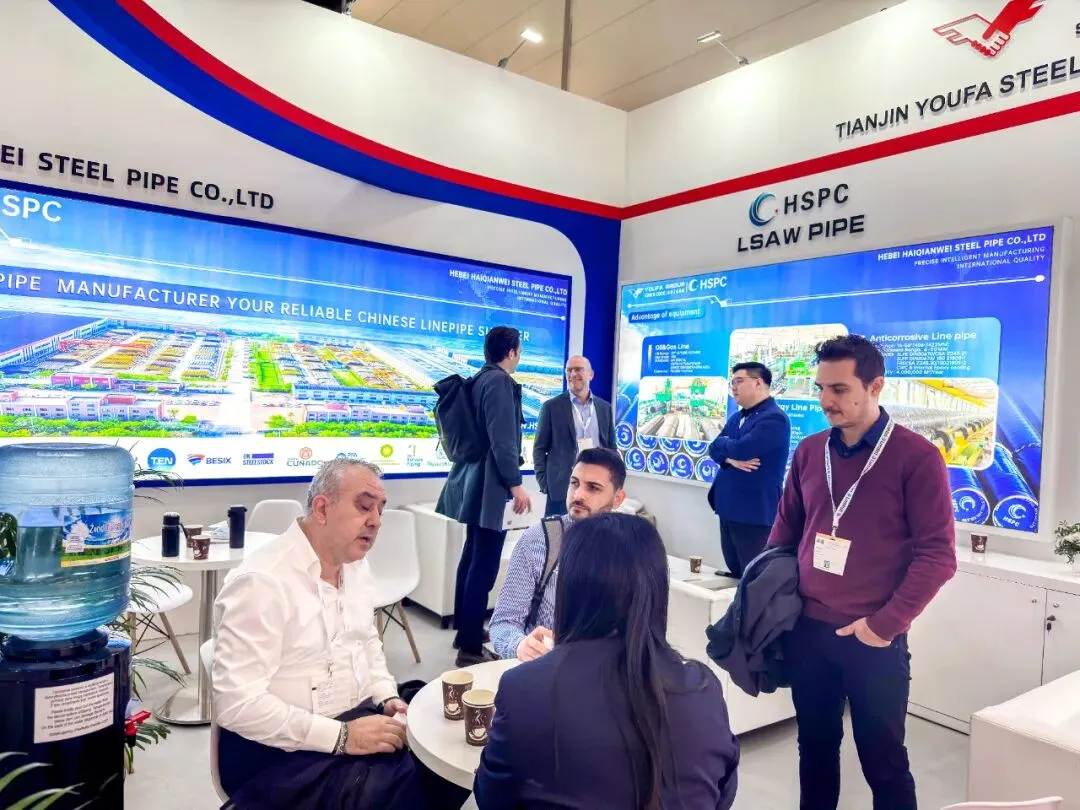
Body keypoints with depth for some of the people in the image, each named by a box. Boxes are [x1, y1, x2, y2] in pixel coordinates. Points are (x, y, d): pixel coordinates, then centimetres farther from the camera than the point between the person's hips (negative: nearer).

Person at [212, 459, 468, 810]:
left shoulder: (356, 564, 5)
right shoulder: (262, 581, -21)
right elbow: (236, 703, -25)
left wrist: (388, 697, 0)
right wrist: (341, 736, -25)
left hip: (360, 718, 8)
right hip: (284, 750, -7)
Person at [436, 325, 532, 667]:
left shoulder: (480, 379, 14)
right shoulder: (500, 381, -15)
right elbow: (502, 437, -22)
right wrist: (515, 484, -19)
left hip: (474, 479, 11)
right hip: (490, 482, -10)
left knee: (472, 557, 18)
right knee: (484, 564, -6)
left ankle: (465, 630, 30)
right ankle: (470, 647, -1)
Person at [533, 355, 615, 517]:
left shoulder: (604, 407, 12)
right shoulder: (552, 406, 2)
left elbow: (611, 447, 15)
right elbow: (539, 448, 2)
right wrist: (544, 482, -6)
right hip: (562, 488, -3)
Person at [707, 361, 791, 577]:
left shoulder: (774, 418, -15)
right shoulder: (737, 417, 16)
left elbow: (741, 449, -26)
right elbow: (714, 449, 7)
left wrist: (723, 442, -3)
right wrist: (730, 459, -16)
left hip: (755, 512, -9)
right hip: (728, 507, 9)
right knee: (735, 573, 18)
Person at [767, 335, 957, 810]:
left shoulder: (916, 457, -10)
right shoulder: (809, 452, 4)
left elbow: (937, 554, -11)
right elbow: (785, 530, 14)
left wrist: (886, 623, -15)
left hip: (874, 639, -4)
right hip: (806, 630, 4)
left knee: (882, 759, 11)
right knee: (815, 748, 17)